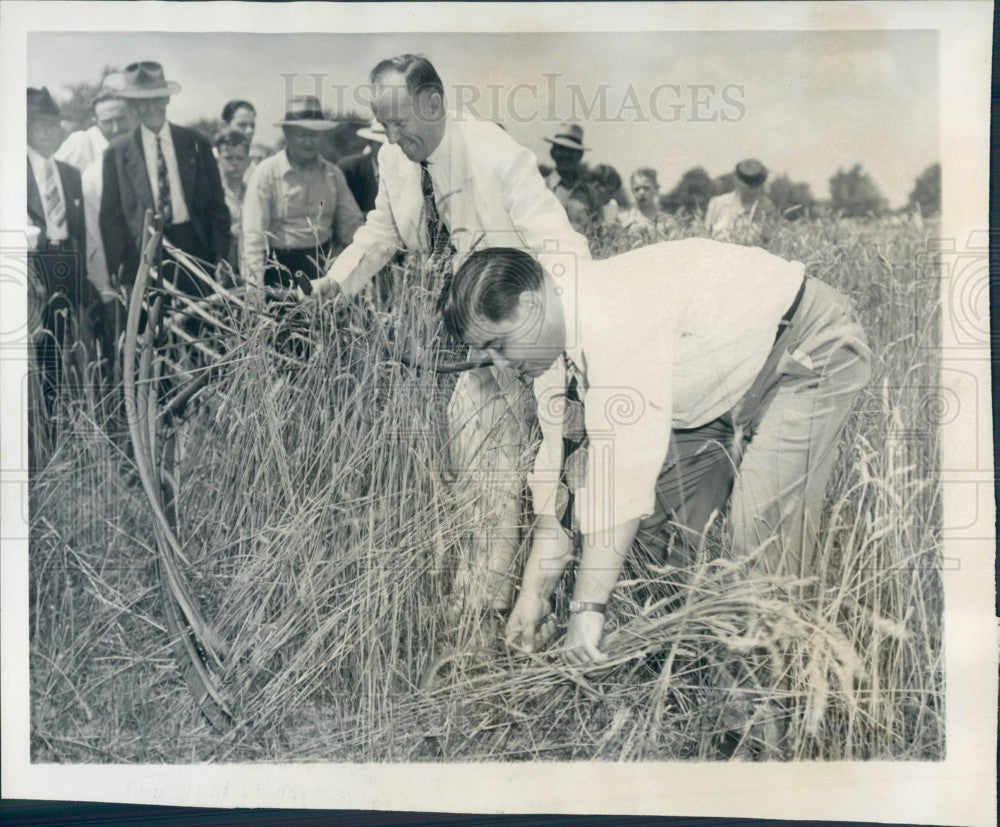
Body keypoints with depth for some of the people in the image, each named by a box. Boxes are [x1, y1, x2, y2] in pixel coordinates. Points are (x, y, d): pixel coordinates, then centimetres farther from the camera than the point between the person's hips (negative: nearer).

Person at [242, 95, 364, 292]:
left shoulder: (333, 173, 9)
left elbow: (351, 223, 11)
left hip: (324, 263, 3)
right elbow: (254, 235, -8)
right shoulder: (265, 174, -3)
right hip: (280, 266, -3)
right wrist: (256, 288, -18)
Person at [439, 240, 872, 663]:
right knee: (650, 521, 3)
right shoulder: (553, 354, -6)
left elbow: (624, 457, -40)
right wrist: (532, 594, -3)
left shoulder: (615, 313, -35)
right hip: (729, 379, 9)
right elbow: (559, 469, -2)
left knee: (765, 545, -17)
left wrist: (587, 607, -37)